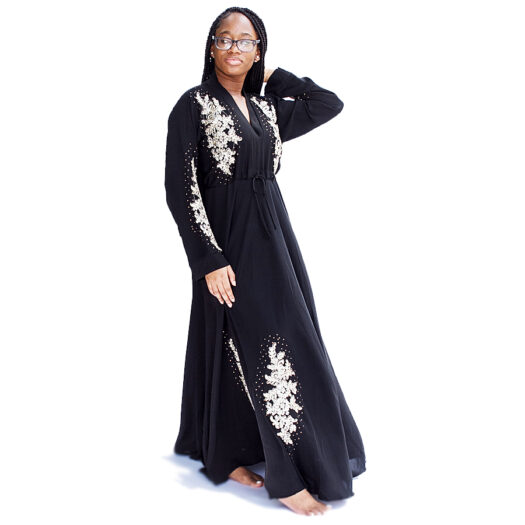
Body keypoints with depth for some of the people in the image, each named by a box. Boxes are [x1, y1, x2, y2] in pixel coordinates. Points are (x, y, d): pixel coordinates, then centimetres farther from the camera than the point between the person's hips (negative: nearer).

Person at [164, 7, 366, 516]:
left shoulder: (266, 107, 12)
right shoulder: (193, 105, -6)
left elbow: (330, 104, 16)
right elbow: (181, 189, -11)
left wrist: (274, 77, 12)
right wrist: (209, 259, -17)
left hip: (273, 237, 7)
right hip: (229, 244, -7)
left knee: (248, 352, 12)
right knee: (266, 351, -7)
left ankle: (229, 456, 28)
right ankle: (287, 475, 5)